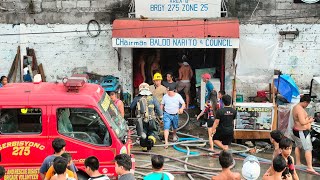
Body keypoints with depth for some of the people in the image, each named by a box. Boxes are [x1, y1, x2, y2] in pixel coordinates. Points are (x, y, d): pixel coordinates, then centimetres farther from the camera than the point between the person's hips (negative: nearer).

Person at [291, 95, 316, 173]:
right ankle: (309, 167, -14)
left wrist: (307, 117, 9)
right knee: (308, 149, -10)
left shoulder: (295, 107, 8)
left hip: (296, 130, 11)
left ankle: (298, 163, 33)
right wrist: (310, 120, -12)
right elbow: (302, 122, -28)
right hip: (302, 132, -11)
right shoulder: (300, 109, -24)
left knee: (298, 146, 23)